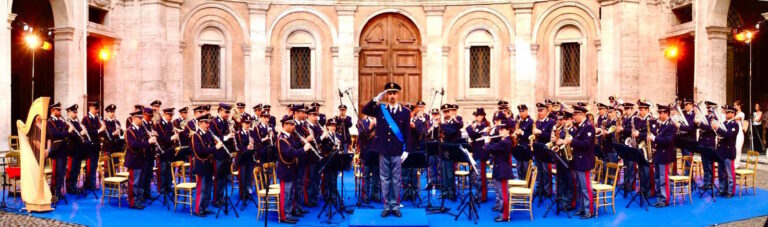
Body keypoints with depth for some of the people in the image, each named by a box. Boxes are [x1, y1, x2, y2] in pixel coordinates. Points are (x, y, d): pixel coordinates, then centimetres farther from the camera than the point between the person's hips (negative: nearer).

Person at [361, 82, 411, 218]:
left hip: (397, 151, -1)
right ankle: (386, 206, 15)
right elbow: (364, 111, -4)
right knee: (385, 178, 7)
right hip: (383, 150, 1)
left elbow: (407, 133, 1)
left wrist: (406, 150, -5)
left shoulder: (405, 112, 2)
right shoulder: (380, 109, 6)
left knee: (396, 179, 6)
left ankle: (395, 206, 15)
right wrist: (376, 99, -11)